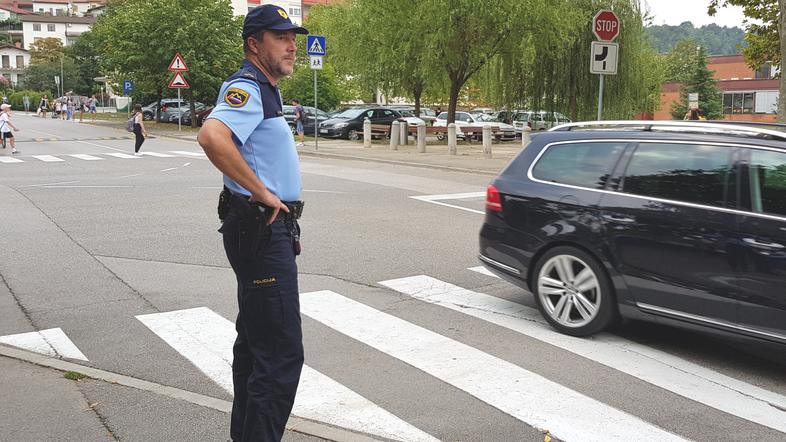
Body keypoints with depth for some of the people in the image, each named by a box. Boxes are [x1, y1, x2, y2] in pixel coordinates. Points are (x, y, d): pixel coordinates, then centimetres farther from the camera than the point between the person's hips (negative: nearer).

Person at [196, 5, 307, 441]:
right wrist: (261, 193, -26)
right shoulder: (246, 89, -15)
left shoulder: (265, 92, 18)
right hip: (259, 230, -11)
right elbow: (212, 137, -35)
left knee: (255, 340, 19)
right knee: (282, 352, -9)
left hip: (268, 230, 11)